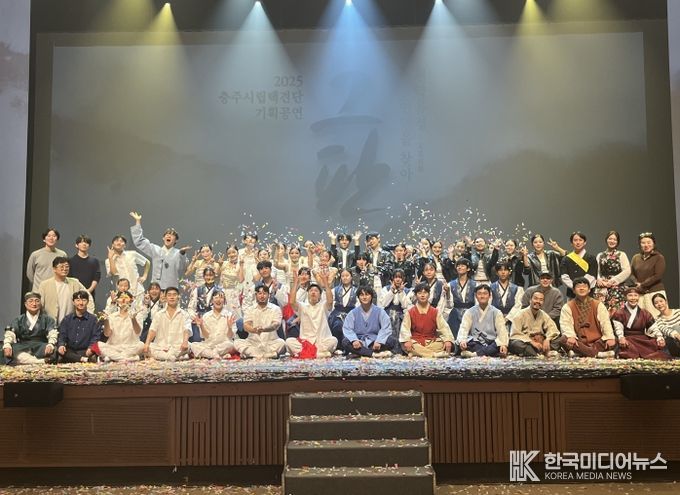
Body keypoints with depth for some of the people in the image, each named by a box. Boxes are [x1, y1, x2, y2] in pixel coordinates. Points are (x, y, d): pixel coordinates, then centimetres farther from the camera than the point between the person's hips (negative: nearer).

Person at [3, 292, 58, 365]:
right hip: (22, 348, 2)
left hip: (41, 348, -1)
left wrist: (50, 345, -28)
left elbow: (53, 334, -4)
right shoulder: (18, 320, 17)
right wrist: (7, 346, -22)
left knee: (52, 350, -34)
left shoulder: (47, 319, 13)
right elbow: (9, 334, 2)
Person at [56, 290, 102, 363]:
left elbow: (96, 336, 1)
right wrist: (61, 345, -13)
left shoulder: (93, 319, 9)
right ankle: (84, 359, -36)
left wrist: (91, 348, -20)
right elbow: (62, 335, 10)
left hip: (85, 351, -3)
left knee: (92, 357, -37)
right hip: (70, 351, 3)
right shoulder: (67, 318, 18)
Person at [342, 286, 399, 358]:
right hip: (359, 342, 0)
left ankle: (359, 353, -27)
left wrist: (379, 341, -22)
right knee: (345, 342, -28)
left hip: (374, 341, 0)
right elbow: (347, 329, -3)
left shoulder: (379, 311, 6)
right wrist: (354, 340, -24)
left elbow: (386, 328, -5)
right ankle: (374, 354, -32)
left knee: (392, 341, -26)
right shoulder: (353, 313, 8)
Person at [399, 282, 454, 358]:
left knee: (444, 344, -27)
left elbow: (444, 327, -3)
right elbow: (405, 328, -8)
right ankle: (436, 354, -36)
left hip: (431, 343, 1)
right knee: (405, 345, -34)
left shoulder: (435, 312, 8)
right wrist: (407, 340, -28)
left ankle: (417, 353, -32)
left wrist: (448, 340, -22)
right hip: (415, 343, -1)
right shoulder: (410, 312, 5)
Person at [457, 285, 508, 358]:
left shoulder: (496, 312, 10)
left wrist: (503, 344, -23)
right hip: (475, 343, 0)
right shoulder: (470, 312, 11)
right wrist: (462, 340, -25)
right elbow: (464, 328, -2)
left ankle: (475, 354, -44)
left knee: (499, 345, -33)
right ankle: (490, 352, -39)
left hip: (491, 343, 0)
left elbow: (502, 330, -2)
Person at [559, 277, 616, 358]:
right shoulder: (567, 307, 9)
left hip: (597, 341, 1)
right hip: (579, 342, -1)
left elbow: (605, 322, 0)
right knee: (564, 341, -33)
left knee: (613, 341, -28)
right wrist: (570, 336, -28)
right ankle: (599, 353, -37)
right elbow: (566, 324, -6)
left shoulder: (598, 305, 13)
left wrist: (610, 338, -19)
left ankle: (580, 352, -33)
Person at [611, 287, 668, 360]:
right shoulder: (620, 313, 11)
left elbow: (654, 328, 12)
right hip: (628, 340, -4)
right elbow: (618, 328, -5)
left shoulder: (645, 313, 21)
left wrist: (659, 337, -10)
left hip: (643, 340, 4)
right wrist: (621, 337, -28)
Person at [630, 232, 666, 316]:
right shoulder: (636, 257, 12)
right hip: (639, 293, 4)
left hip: (656, 292, -4)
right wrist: (637, 283, -6)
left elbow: (658, 276, -9)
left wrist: (642, 285, -10)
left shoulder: (659, 257, -1)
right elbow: (631, 273, 13)